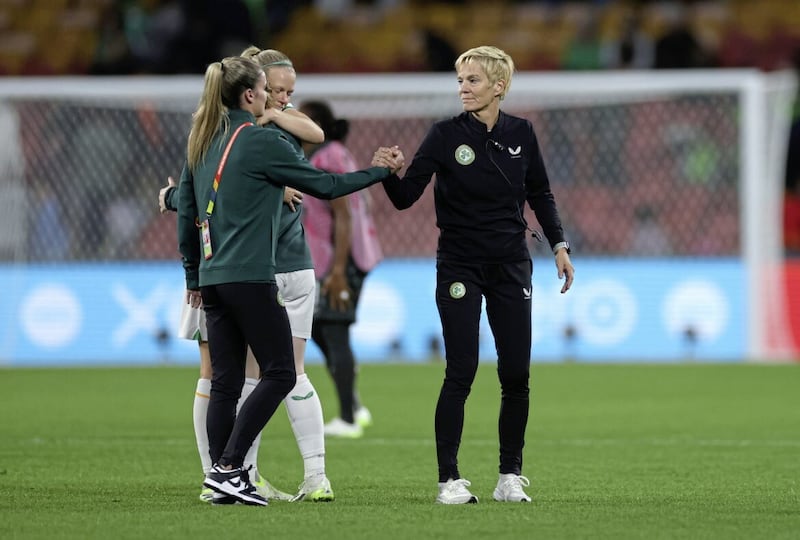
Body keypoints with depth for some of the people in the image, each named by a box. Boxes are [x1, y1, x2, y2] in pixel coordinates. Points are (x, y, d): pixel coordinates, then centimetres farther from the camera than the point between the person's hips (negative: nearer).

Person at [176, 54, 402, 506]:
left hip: (213, 278, 8)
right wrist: (380, 171, 9)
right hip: (250, 278, -8)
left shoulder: (203, 142, 12)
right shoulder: (262, 142, -10)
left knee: (225, 381, 9)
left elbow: (186, 209, 16)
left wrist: (193, 274, 24)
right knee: (280, 373, -2)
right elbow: (325, 185, -5)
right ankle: (228, 467, -10)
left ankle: (224, 476, 7)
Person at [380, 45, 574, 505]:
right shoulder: (446, 135, -6)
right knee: (461, 373, -8)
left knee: (516, 375, 2)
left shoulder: (521, 134, 2)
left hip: (511, 267, 3)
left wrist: (559, 245, 5)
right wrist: (389, 174, -31)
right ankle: (450, 480, -2)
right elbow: (406, 198, -11)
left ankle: (511, 477, 13)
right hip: (460, 267, -3)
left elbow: (540, 195, 14)